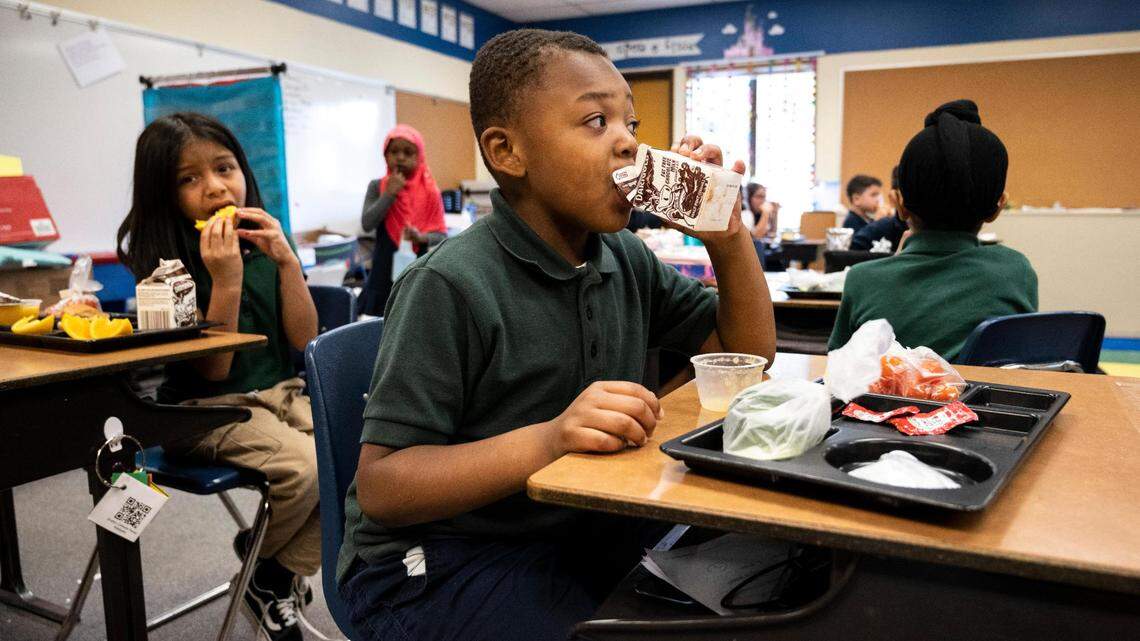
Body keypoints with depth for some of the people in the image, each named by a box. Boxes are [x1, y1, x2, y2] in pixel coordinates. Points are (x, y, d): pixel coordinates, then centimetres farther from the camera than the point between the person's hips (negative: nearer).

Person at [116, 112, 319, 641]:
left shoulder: (263, 244, 4)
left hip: (281, 393, 5)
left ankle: (280, 577, 2)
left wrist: (286, 260, -13)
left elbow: (304, 339, -2)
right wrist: (226, 280, -25)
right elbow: (213, 368, -14)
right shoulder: (164, 261, -7)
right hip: (208, 409, -5)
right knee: (306, 467, -30)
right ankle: (266, 565, 4)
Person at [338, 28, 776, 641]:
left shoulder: (626, 259, 2)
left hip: (582, 527, 7)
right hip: (437, 561, -6)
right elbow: (379, 485, -22)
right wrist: (546, 440, -36)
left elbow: (748, 353, 8)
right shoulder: (450, 287, -21)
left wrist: (730, 237, -9)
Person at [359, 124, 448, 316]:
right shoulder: (377, 187, 3)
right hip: (384, 273, 1)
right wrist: (390, 194, -13)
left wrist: (422, 237, -21)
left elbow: (442, 236, -1)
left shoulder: (430, 191, 0)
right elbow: (367, 224, -9)